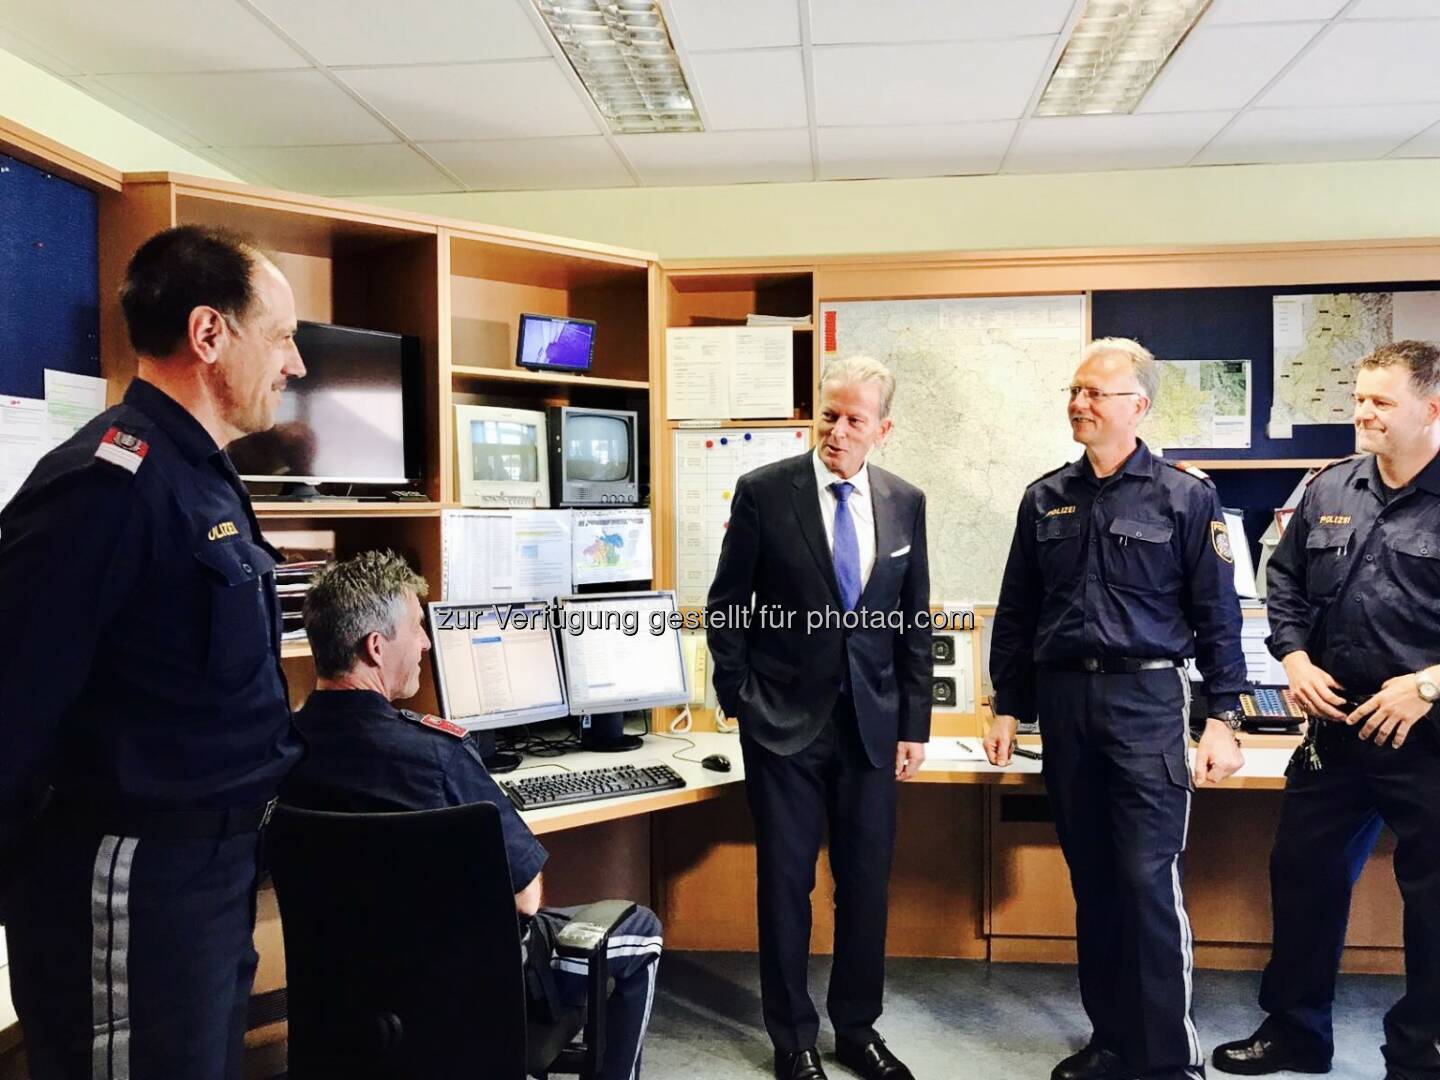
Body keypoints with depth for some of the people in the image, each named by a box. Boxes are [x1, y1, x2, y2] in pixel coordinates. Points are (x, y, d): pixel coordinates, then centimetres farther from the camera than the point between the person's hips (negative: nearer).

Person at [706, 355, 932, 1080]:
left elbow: (915, 621, 7)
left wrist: (914, 724, 5)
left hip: (871, 721, 3)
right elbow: (727, 605, -2)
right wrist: (738, 701, -5)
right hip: (784, 719, -3)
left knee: (866, 881, 11)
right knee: (786, 882, 8)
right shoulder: (763, 492, -7)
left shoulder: (905, 503, 3)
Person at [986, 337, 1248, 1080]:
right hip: (1062, 698, 4)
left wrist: (1223, 717, -8)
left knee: (1150, 879, -5)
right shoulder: (1046, 498, 8)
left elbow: (1217, 615, -2)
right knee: (1091, 879, 12)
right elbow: (1016, 613, 10)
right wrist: (1007, 708, 9)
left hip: (1145, 699, -4)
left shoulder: (1185, 496, -2)